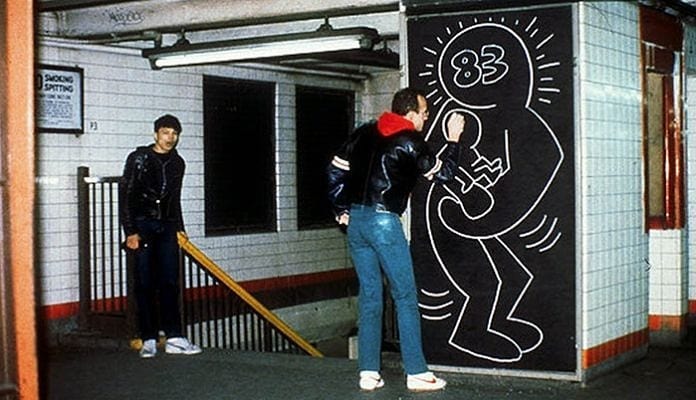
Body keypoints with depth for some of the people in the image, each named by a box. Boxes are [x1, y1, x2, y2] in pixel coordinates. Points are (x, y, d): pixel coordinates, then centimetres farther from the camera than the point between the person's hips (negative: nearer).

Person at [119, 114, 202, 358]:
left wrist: (179, 228, 16)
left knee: (170, 282, 0)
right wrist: (130, 232, -13)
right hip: (142, 225, -4)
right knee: (145, 284, -3)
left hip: (166, 227, 4)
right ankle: (149, 340, 0)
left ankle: (173, 338, 1)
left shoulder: (177, 163, 11)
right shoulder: (139, 159, -4)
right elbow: (125, 196, -7)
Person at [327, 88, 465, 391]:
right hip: (383, 221, -6)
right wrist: (453, 140, 14)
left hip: (355, 220, 7)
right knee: (406, 297, 1)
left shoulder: (366, 133, 12)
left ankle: (368, 373, 11)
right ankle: (416, 373, 3)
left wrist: (342, 210, 18)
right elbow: (443, 174, 2)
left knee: (369, 296, 11)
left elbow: (334, 171, 13)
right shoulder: (409, 142, -6)